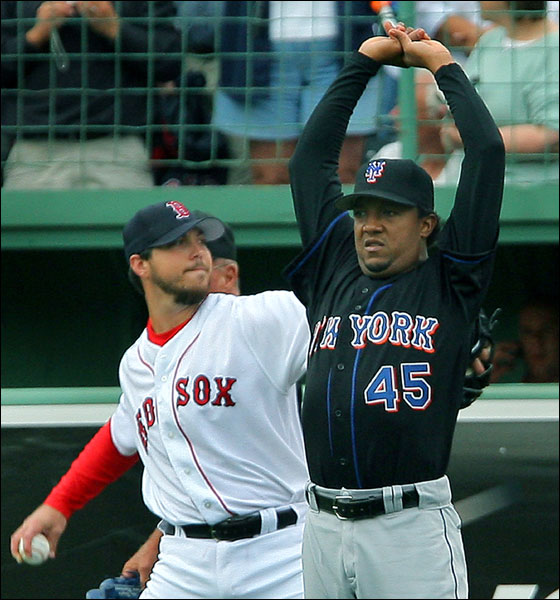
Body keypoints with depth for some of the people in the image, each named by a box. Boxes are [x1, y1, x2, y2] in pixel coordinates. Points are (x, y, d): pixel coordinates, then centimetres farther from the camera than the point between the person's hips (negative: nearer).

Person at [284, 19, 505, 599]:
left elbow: (487, 150, 1)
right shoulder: (332, 272, 16)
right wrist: (364, 61, 25)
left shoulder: (450, 284, 5)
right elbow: (310, 157, 22)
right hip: (322, 524, 4)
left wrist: (441, 63, 12)